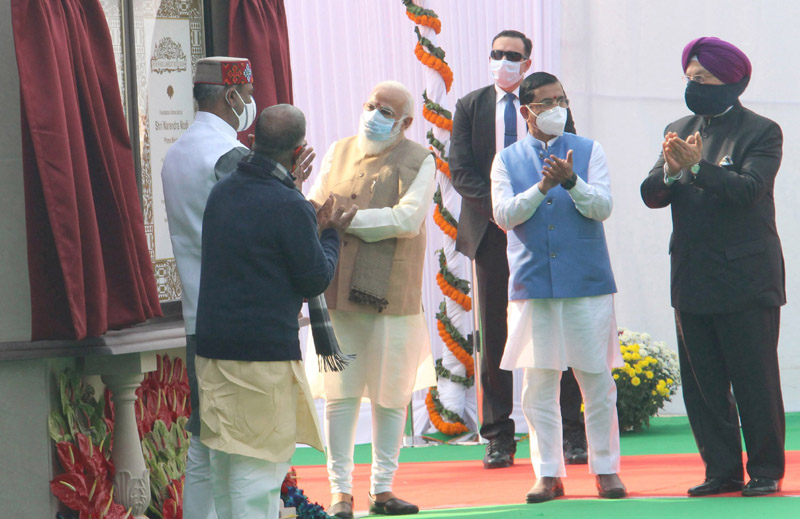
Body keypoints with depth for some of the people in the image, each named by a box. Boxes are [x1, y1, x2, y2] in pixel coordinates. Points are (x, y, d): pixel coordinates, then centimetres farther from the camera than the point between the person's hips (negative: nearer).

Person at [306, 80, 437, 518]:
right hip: (339, 292, 2)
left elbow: (407, 220, -11)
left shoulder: (419, 162, 2)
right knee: (340, 393, -1)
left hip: (393, 296, -2)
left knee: (391, 396, 3)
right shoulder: (339, 153, 13)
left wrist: (348, 219, -11)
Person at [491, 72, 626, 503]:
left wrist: (570, 181, -20)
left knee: (597, 380, -1)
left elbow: (602, 207, -4)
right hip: (532, 285, 1)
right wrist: (541, 187, -16)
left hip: (587, 282, -1)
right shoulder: (507, 160, 8)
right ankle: (548, 474, 8)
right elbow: (504, 215, -3)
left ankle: (606, 468, 9)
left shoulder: (588, 151, 7)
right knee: (539, 385, 1)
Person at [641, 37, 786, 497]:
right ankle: (722, 471, 13)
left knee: (755, 381, -2)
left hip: (746, 279, -5)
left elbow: (747, 188, -17)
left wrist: (698, 166, -27)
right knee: (702, 382, 6)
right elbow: (651, 196, 5)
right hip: (693, 280, 5)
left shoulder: (761, 132, -3)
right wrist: (671, 171, -16)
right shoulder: (680, 131, 12)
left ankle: (766, 472, 6)